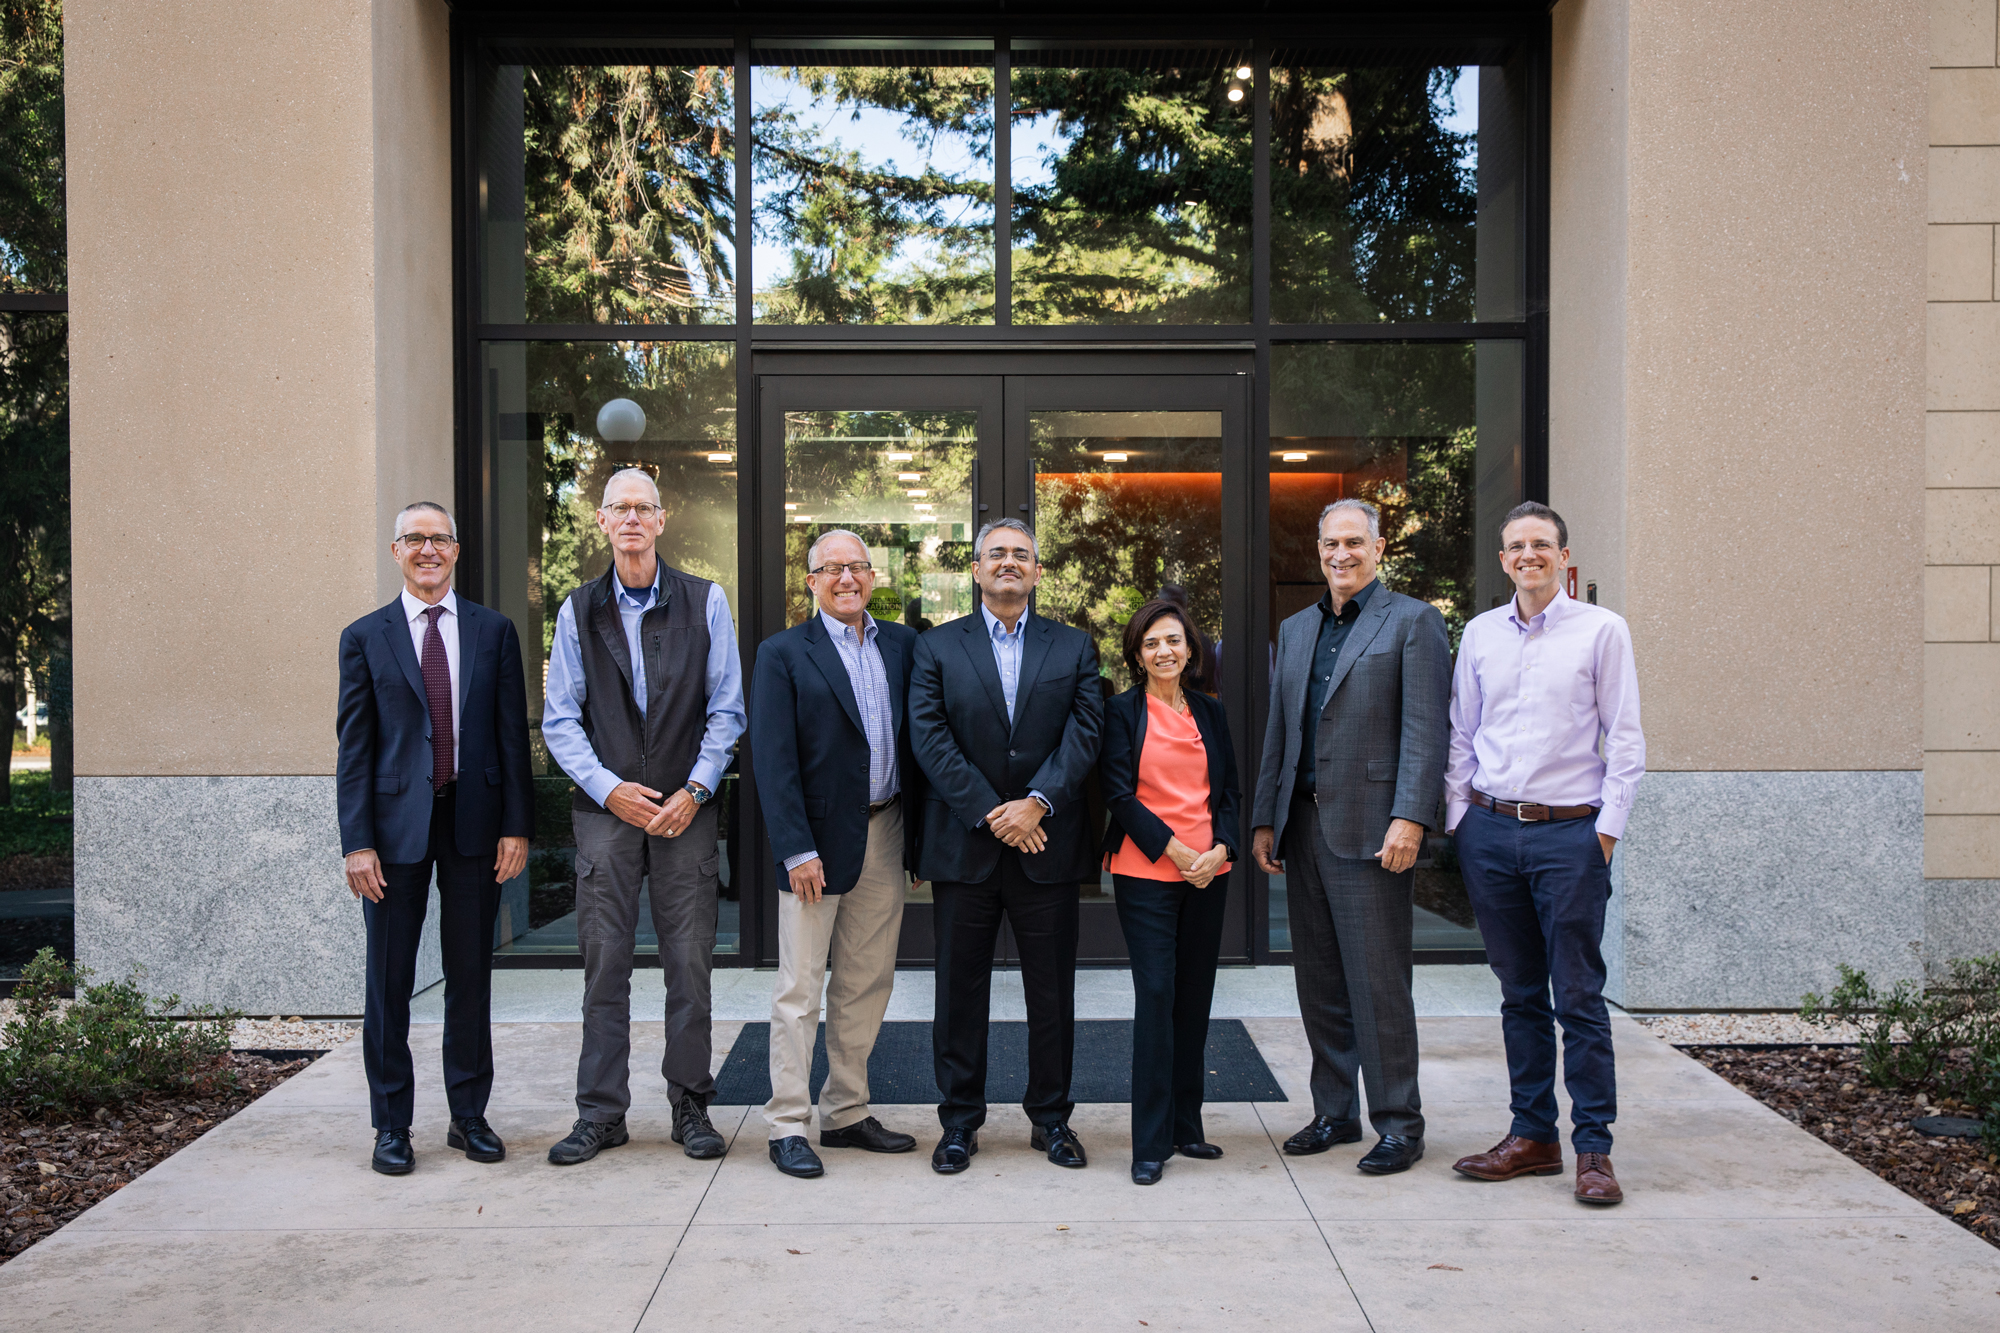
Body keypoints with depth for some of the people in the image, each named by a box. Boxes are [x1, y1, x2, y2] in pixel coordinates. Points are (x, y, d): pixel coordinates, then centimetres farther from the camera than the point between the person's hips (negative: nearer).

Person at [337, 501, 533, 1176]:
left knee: (471, 976, 9)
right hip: (396, 824, -1)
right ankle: (392, 1125, 18)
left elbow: (513, 734, 5)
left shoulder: (494, 631, 7)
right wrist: (357, 842, -7)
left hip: (475, 824, 1)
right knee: (389, 981, 5)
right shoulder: (365, 637, 4)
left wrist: (516, 825, -2)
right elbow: (354, 747, 1)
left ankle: (469, 1115, 22)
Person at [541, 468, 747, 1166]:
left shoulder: (704, 602, 4)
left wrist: (694, 790, -8)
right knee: (604, 961, 4)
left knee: (689, 962, 3)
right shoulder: (579, 610, 7)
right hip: (606, 809, 1)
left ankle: (691, 1107, 15)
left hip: (686, 809, -1)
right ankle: (601, 1113, 15)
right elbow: (560, 719, 5)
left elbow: (726, 708, 3)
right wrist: (609, 789, -8)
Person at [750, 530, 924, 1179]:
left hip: (885, 835, 5)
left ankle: (847, 1113, 25)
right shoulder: (784, 653, -4)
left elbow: (919, 736, 9)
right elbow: (773, 760, -9)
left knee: (867, 984, 13)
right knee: (799, 988, 2)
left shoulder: (902, 643, 10)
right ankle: (789, 1126, 11)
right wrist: (797, 849, -16)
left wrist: (919, 833, 2)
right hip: (819, 840, -5)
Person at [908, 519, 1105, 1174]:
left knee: (1052, 991, 8)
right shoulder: (937, 647, 5)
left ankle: (1051, 1116, 23)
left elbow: (1083, 733, -2)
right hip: (964, 846, 0)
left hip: (1048, 845, 1)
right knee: (960, 990, 7)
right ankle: (960, 1120, 20)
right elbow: (930, 739, -5)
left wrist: (1037, 803, -16)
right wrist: (990, 814, -13)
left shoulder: (1074, 648, 9)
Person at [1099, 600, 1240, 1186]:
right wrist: (1174, 849, -13)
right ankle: (1151, 1142, -2)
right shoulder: (1122, 713, 0)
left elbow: (1229, 790, 12)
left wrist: (1221, 848, -6)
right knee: (1156, 994, -9)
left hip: (1208, 873, 4)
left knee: (1195, 998, 8)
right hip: (1145, 873, -4)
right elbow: (1119, 794, -6)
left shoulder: (1210, 712, 12)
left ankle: (1186, 1127, 20)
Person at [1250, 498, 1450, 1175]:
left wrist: (1410, 819, -17)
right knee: (1319, 981, 11)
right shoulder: (1295, 630, 18)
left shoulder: (1412, 621, -1)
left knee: (1379, 982, -2)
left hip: (1370, 830, -6)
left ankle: (1399, 1125, 10)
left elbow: (1427, 731, -9)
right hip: (1304, 826, 6)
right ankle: (1334, 1113, 23)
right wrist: (1264, 820, 15)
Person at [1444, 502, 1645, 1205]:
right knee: (1519, 993, 11)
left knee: (1579, 995, -1)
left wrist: (1607, 827, -6)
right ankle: (1533, 1134, 20)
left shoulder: (1601, 629, 0)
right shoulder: (1480, 634, 10)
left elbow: (1625, 739, -1)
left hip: (1569, 831, -3)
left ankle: (1593, 1147, 8)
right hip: (1490, 830, 4)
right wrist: (1458, 819, 7)